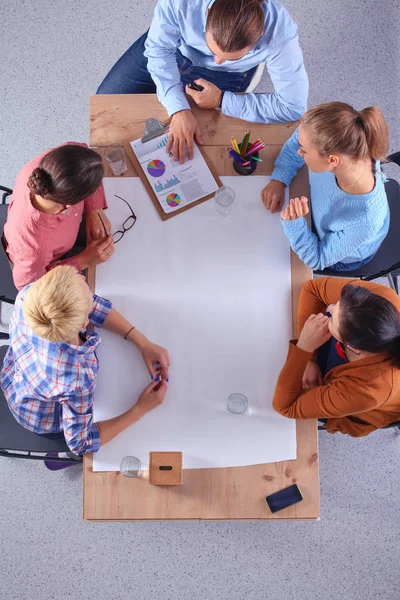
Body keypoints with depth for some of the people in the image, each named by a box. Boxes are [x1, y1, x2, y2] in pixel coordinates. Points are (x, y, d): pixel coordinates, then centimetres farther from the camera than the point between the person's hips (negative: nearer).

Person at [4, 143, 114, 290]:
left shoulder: (45, 164, -40)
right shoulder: (33, 243, -49)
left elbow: (80, 149, -16)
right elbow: (28, 284, -27)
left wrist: (95, 210, -25)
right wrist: (84, 261, -31)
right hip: (46, 263, -4)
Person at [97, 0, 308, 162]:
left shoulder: (280, 32, -41)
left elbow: (294, 107, -33)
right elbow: (158, 50, -23)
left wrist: (221, 101, -32)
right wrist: (178, 109, -36)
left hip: (226, 75, -1)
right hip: (174, 47, 1)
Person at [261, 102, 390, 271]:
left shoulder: (363, 221, -48)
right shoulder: (348, 149, -35)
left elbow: (317, 259, -30)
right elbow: (300, 139, -13)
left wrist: (293, 222, -46)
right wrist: (279, 180, -23)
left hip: (341, 258, -4)